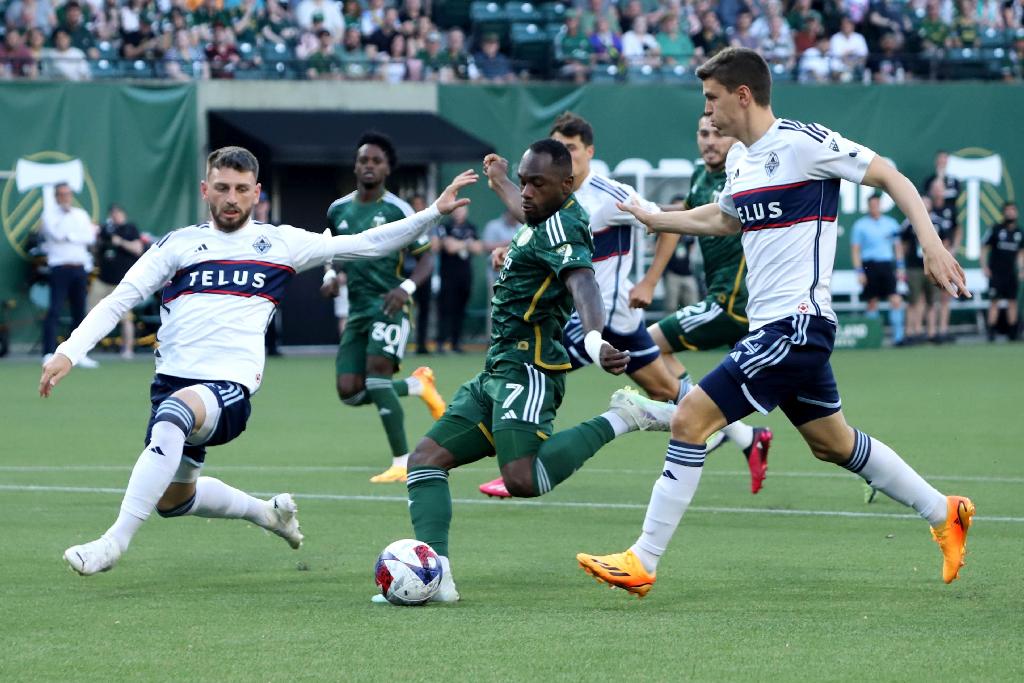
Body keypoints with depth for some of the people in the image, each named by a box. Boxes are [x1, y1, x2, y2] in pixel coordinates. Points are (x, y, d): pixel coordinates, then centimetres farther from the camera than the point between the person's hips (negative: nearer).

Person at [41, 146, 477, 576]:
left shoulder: (281, 244, 10)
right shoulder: (179, 244, 11)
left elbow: (367, 244, 12)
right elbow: (119, 299, 7)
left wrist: (434, 212, 5)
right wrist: (69, 353, -6)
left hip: (230, 387, -5)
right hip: (173, 378, 5)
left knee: (171, 417, -37)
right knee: (172, 499, 14)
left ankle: (115, 542, -37)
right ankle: (265, 512, 42)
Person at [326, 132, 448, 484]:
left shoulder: (398, 210, -5)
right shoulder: (338, 210, 10)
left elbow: (426, 260, -3)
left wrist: (406, 287, -22)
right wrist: (331, 274, 5)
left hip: (388, 305, -6)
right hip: (357, 308, 6)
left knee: (376, 373, -22)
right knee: (349, 391, -5)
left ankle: (403, 462, -14)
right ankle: (417, 384, 22)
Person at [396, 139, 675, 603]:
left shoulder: (560, 226, -12)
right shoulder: (543, 226, 17)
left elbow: (582, 281, -32)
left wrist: (594, 339, -49)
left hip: (527, 370, -10)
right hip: (495, 376, 10)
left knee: (523, 480, -29)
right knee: (425, 459, 2)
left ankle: (621, 418, -14)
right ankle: (435, 574, -9)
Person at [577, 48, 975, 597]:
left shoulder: (803, 143, -13)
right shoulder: (738, 160, 13)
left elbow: (890, 177, -9)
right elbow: (724, 219, 34)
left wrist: (932, 244, -18)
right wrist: (651, 218, 32)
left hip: (795, 323, -10)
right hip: (772, 325, 10)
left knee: (690, 420, -13)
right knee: (832, 443, 19)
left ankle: (642, 561, -11)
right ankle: (944, 514, 32)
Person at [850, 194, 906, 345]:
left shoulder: (891, 223, 11)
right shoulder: (860, 225, 3)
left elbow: (898, 246, 16)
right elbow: (855, 249, 2)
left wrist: (900, 267, 9)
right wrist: (859, 271, -5)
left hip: (887, 265, 2)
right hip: (870, 265, -2)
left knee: (896, 300, -11)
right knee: (872, 303, 2)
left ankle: (898, 336, -11)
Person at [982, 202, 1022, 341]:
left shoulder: (1018, 233, 9)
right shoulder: (996, 229, -3)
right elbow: (984, 248, 0)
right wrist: (985, 267, -7)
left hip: (1012, 274, 4)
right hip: (996, 273, -4)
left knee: (1013, 302, 4)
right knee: (994, 302, -6)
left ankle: (1013, 332, 8)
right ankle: (991, 333, -5)